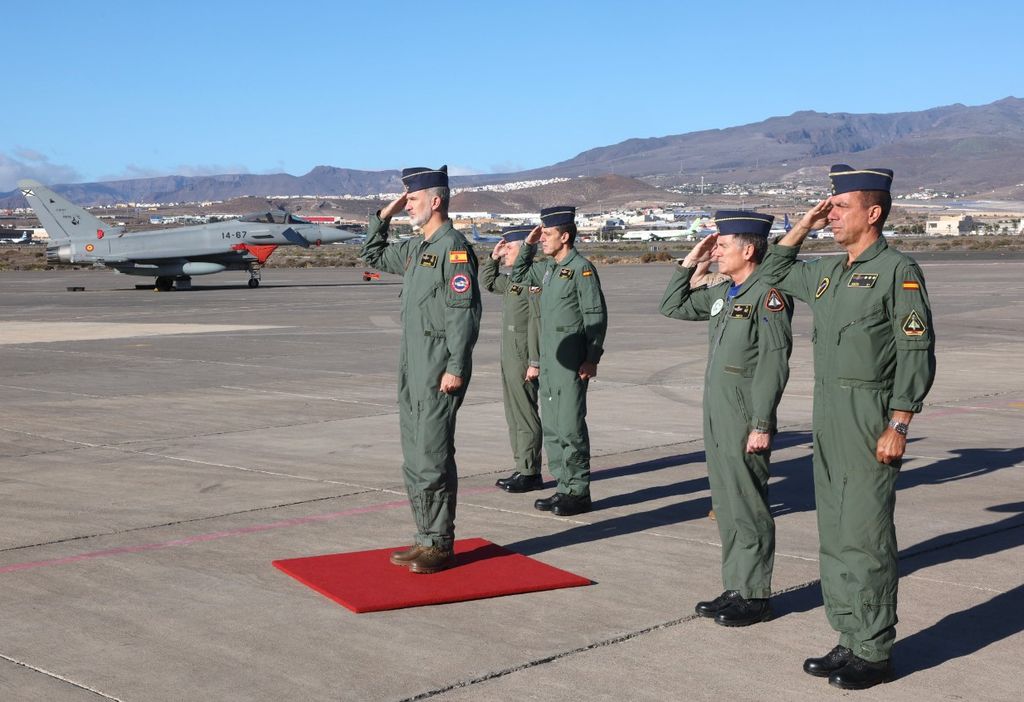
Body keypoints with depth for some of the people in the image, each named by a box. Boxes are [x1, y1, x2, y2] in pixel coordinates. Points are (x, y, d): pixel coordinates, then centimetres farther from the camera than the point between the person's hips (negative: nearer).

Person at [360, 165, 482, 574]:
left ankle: (440, 546, 2)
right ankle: (427, 540, 20)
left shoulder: (454, 248, -11)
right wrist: (384, 215, 18)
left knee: (434, 458, -6)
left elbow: (464, 313, -17)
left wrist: (456, 369, -21)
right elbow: (372, 255, 32)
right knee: (415, 460, 12)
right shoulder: (415, 249, 16)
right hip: (411, 369, 9)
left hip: (439, 371, -9)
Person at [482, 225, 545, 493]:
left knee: (525, 415, -4)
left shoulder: (535, 277, -16)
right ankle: (522, 469, 20)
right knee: (515, 414, 13)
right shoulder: (512, 277, 13)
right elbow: (487, 282, 31)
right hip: (510, 357, 10)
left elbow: (538, 322, -20)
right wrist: (493, 257, 15)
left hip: (524, 358, -10)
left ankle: (530, 473, 2)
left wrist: (535, 362, -22)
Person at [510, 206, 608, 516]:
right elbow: (519, 276, 31)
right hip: (548, 360, 9)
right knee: (551, 427, 11)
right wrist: (528, 244, 17)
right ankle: (565, 487, 19)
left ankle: (579, 493, 3)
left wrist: (592, 359, -16)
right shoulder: (548, 269, 13)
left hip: (571, 362, -9)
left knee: (570, 427, -6)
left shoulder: (582, 268, -10)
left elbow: (596, 316, -13)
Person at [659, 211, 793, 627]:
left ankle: (755, 597, 9)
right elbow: (672, 308, 24)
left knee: (748, 510, -1)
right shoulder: (722, 293, 13)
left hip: (746, 424, -9)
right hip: (717, 420, 9)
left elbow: (774, 364, -18)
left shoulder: (769, 295, -14)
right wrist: (690, 264, 13)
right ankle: (735, 589, 23)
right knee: (726, 507, 14)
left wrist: (762, 425, -20)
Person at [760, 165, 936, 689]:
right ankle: (850, 639, 21)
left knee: (865, 537, -4)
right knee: (834, 536, 11)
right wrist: (802, 227, 16)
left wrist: (898, 426, -17)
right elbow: (774, 272, 30)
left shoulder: (898, 271, -9)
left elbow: (916, 355, -12)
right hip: (827, 419, 8)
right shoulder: (827, 272, 13)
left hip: (871, 420, -8)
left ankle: (875, 652, 6)